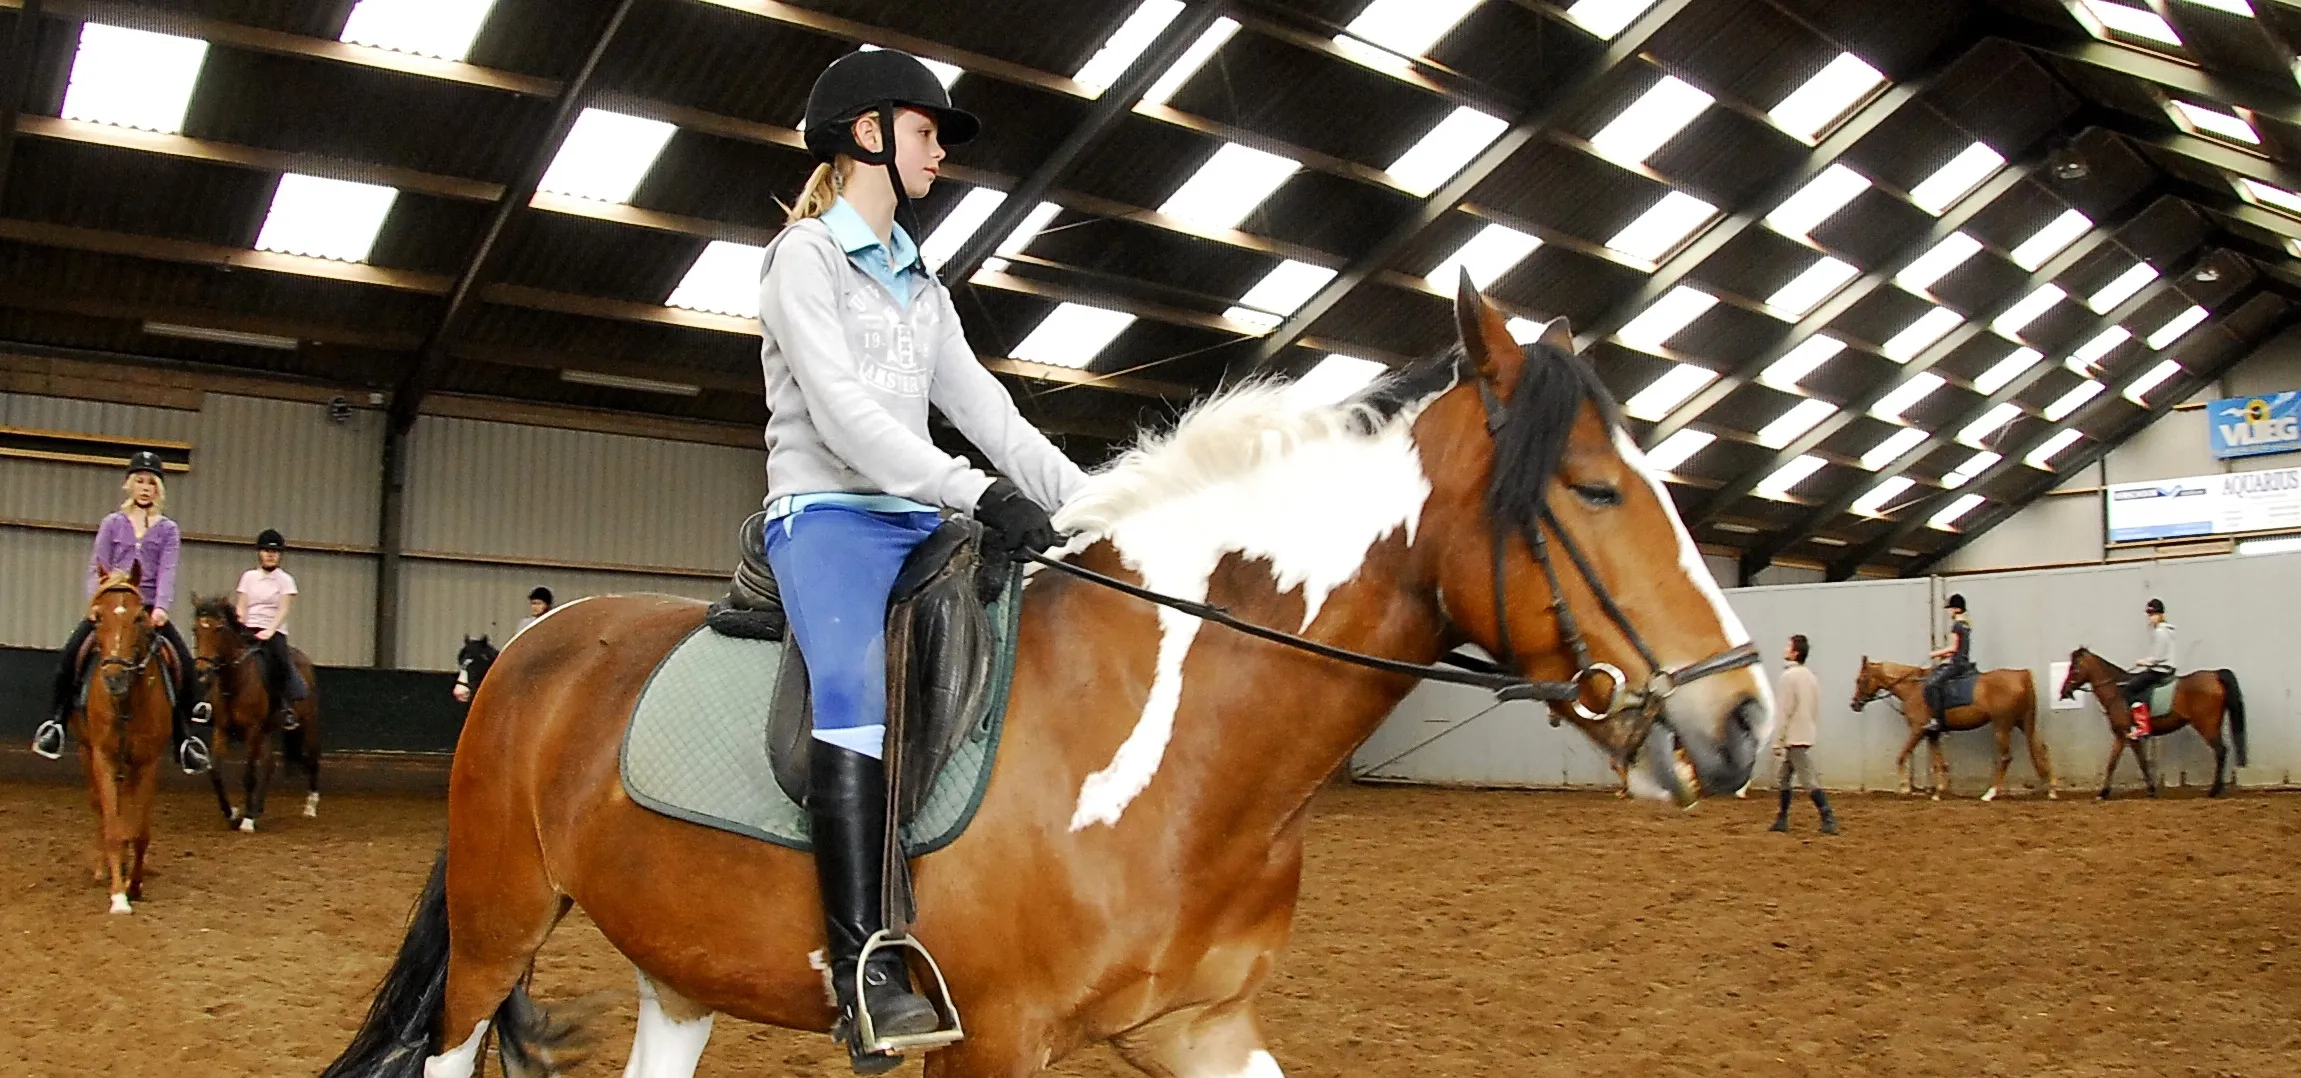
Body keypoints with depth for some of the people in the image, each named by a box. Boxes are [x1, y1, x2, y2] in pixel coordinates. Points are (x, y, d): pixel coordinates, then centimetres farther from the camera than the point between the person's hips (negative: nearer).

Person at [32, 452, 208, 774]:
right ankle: (56, 721, -13)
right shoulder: (112, 524, 10)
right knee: (71, 651, -24)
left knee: (184, 663, -19)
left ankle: (184, 738, -10)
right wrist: (96, 601, -15)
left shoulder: (168, 530, 9)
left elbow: (167, 571, -4)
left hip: (150, 609, 0)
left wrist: (161, 607, -21)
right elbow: (97, 568, 4)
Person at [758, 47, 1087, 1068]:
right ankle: (867, 965, -37)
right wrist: (979, 493, -24)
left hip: (920, 523, 8)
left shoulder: (920, 284, 23)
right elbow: (839, 412, -14)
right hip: (827, 514, -8)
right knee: (857, 683, -33)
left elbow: (986, 411, 18)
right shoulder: (806, 254, 0)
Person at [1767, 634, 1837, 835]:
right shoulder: (1809, 676, 13)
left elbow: (1783, 711, -16)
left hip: (1794, 737, -9)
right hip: (1807, 734, 9)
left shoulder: (1788, 677, -14)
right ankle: (1782, 820, 20)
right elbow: (1816, 709, 17)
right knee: (1785, 778, 16)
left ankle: (1829, 820, -10)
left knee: (1808, 780, -8)